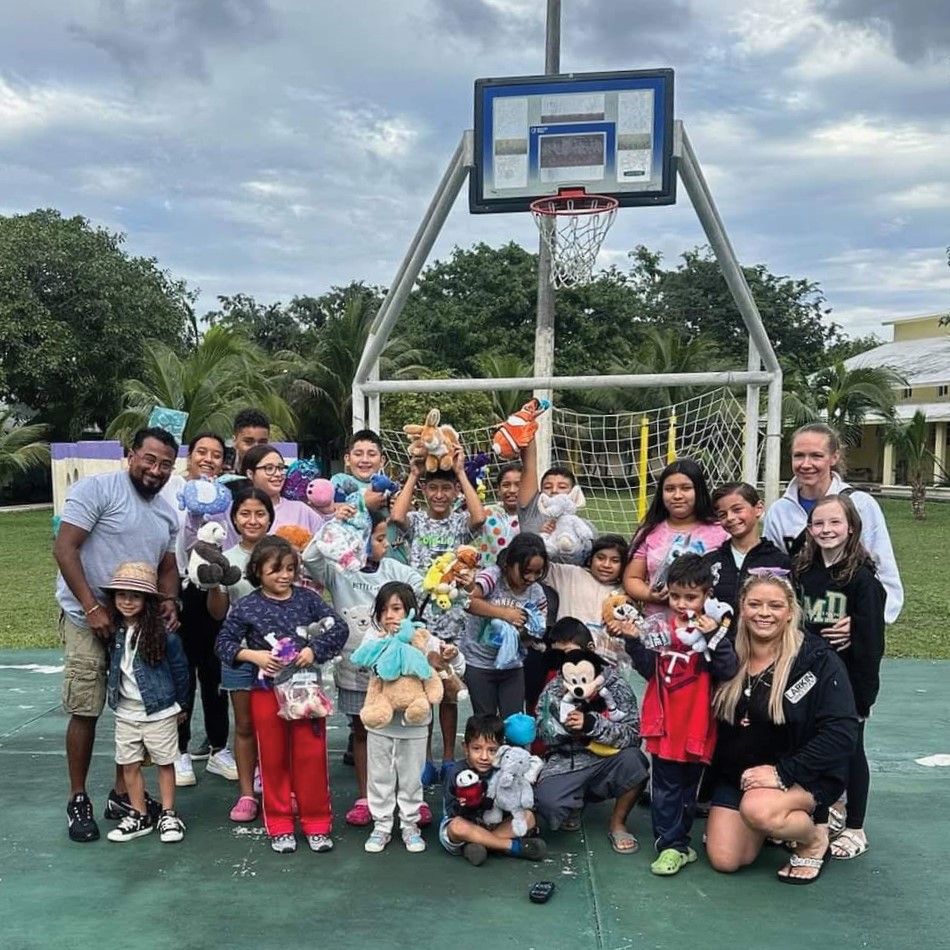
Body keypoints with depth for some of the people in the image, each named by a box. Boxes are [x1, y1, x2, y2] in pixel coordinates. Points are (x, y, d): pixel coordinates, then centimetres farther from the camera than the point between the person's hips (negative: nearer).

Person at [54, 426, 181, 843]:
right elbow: (64, 549, -15)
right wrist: (92, 607, -18)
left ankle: (122, 794, 22)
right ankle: (78, 799, 14)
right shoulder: (96, 489, -10)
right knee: (85, 711, -2)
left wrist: (169, 600, -2)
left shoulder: (167, 514, 12)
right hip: (89, 619, -6)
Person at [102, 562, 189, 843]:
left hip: (160, 711, -5)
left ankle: (168, 815, 19)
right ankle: (139, 816, 23)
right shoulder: (114, 631, -2)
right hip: (126, 711, 5)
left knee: (165, 763, 7)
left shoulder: (163, 633, -17)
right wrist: (114, 697, 12)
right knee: (129, 765, 10)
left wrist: (182, 705, 0)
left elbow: (179, 669, -7)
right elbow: (112, 667, 13)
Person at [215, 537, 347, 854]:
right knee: (273, 759, 10)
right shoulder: (246, 607, -5)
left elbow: (339, 627, -2)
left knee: (311, 756, 5)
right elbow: (224, 643, -2)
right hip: (267, 691, -1)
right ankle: (279, 826, 23)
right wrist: (253, 655, -16)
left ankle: (317, 823, 18)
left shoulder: (306, 598, -1)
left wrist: (315, 649, -16)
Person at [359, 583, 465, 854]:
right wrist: (385, 639, -30)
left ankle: (410, 825, 29)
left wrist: (453, 656, -24)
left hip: (413, 723, -1)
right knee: (380, 777, 13)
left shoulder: (423, 639, -7)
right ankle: (381, 826, 28)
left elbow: (457, 670, -3)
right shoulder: (374, 636, -4)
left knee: (411, 778, 14)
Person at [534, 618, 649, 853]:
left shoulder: (615, 685, -7)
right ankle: (574, 805, 11)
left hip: (607, 763, -1)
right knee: (547, 801, -31)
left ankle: (617, 823, -4)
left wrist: (591, 724, -30)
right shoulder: (553, 689, 1)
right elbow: (544, 735, 1)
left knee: (633, 760, -34)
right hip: (565, 763, 1)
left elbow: (633, 734, -16)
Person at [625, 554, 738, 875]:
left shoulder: (713, 630, -7)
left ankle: (675, 840, 31)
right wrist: (635, 641, -13)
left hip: (696, 726, -1)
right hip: (665, 725, 1)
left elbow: (728, 671, -17)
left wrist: (713, 637, -28)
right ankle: (673, 845, 15)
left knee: (687, 788, 15)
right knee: (665, 788, 5)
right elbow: (647, 669, 1)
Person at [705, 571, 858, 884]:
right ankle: (774, 825, 26)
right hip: (735, 773, 5)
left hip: (804, 776, -5)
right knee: (724, 861, -5)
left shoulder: (818, 661, -15)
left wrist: (783, 773, -25)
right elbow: (711, 719, 8)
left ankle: (815, 838, -1)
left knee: (757, 809, -34)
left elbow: (842, 732, -21)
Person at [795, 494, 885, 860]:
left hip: (847, 679, -5)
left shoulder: (862, 576, -12)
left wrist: (864, 692, -15)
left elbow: (870, 640, -13)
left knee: (850, 749, 8)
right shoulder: (804, 571, 4)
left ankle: (855, 829, 22)